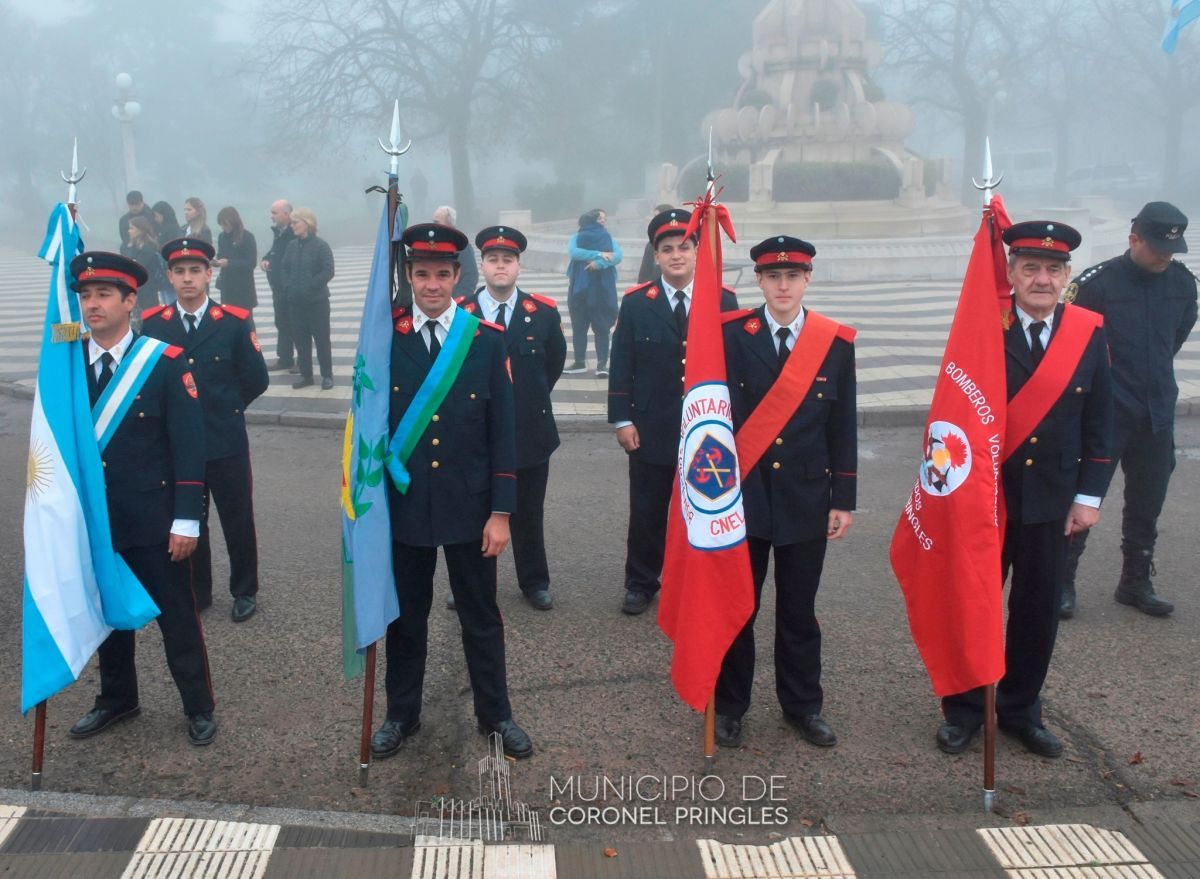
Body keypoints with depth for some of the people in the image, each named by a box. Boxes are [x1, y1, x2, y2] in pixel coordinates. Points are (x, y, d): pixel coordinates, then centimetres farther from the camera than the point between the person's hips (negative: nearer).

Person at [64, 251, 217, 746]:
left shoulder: (165, 361, -9)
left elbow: (188, 445, -10)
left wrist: (186, 519, -14)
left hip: (152, 518, -4)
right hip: (91, 517, 4)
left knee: (175, 614, 6)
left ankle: (199, 707, 22)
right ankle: (116, 699, 37)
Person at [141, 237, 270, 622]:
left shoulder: (236, 322, -5)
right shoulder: (152, 324, 1)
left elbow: (256, 380, -1)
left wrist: (225, 409, 7)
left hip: (226, 443, -2)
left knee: (238, 522, 9)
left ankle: (245, 591, 25)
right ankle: (196, 592, 31)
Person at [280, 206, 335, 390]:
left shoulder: (321, 246, -10)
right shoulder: (291, 245, 7)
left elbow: (328, 272, -14)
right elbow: (284, 269, 11)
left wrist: (309, 287, -17)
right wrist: (288, 287, -5)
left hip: (317, 301, -5)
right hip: (295, 302, 5)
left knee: (321, 339, 2)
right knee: (300, 339, 10)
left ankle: (327, 375, 11)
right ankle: (305, 374, 20)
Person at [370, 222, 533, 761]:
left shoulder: (487, 342, -3)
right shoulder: (384, 338, -2)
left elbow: (502, 433, -3)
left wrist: (501, 511, -6)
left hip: (469, 507, 0)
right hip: (404, 507, 1)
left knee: (481, 616, 12)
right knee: (406, 616, 15)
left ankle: (495, 713, 30)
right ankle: (402, 714, 34)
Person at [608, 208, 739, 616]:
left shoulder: (723, 300, 0)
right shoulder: (635, 303, -1)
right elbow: (621, 366, 0)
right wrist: (622, 420, -5)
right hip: (651, 430, 0)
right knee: (646, 513, 9)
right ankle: (641, 583, 26)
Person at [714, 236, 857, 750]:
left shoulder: (837, 342, 1)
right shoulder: (731, 336, -3)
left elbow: (844, 428, 4)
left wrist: (843, 500, 3)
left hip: (806, 499, 1)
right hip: (743, 495, -1)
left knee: (798, 609, 13)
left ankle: (802, 705, 30)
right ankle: (729, 706, 25)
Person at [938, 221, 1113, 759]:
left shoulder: (1089, 333, 0)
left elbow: (1098, 423, 5)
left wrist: (1089, 495, 1)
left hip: (1050, 499, 3)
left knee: (1037, 608, 12)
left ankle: (1021, 709, 30)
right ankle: (964, 709, 25)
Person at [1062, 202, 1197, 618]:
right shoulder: (1096, 283, -13)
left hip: (1158, 413, 5)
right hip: (1106, 413, -5)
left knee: (1147, 503, 13)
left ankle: (1136, 583, 27)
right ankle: (1062, 584, 10)